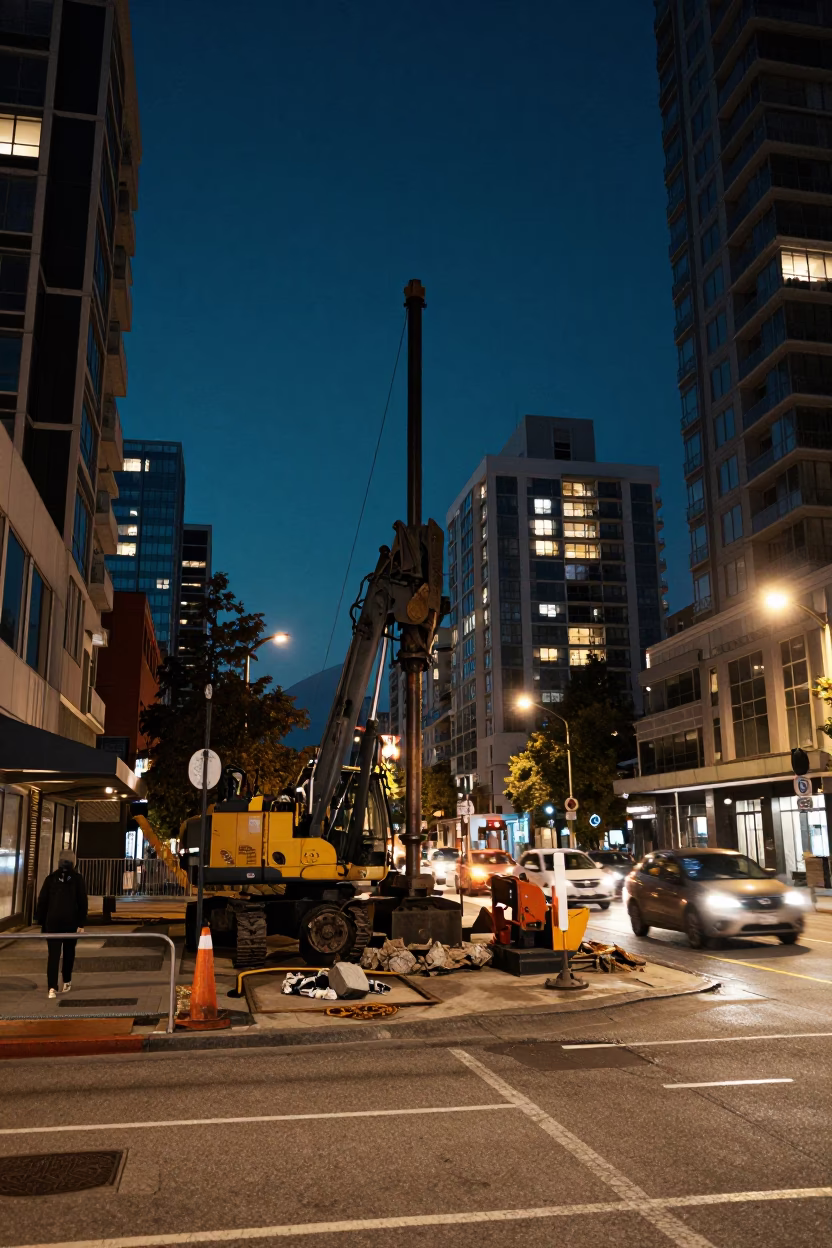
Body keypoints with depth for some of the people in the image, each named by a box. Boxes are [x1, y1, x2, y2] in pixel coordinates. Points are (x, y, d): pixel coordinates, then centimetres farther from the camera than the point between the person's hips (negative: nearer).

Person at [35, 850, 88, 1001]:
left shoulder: (51, 878, 4)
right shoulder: (78, 878, -1)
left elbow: (42, 901, 3)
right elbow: (82, 902, -5)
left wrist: (41, 921, 9)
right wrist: (81, 923, -2)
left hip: (53, 921, 0)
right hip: (71, 921, 0)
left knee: (53, 954, -3)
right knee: (69, 952, 17)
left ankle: (52, 987, -14)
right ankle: (67, 982, 26)